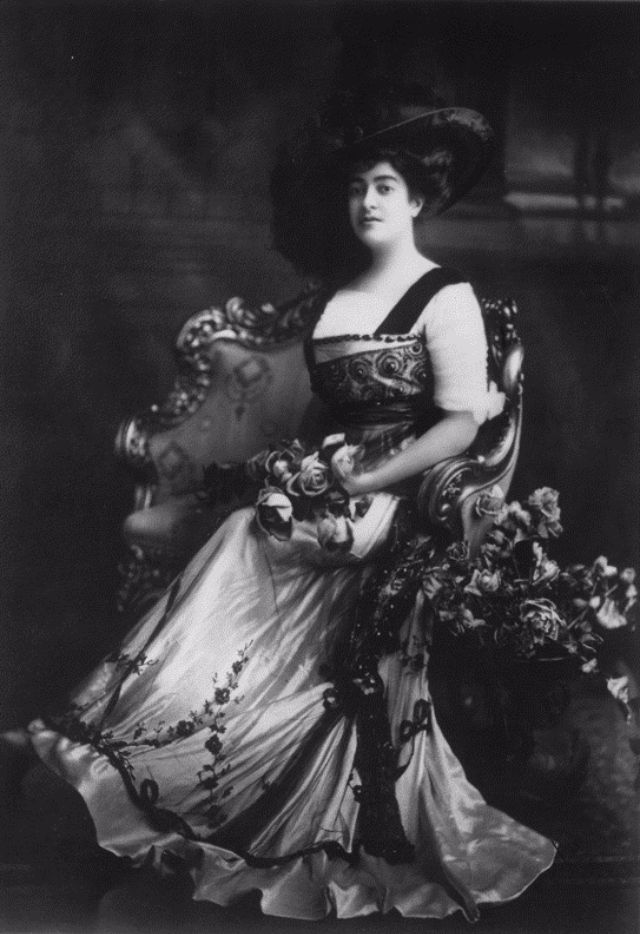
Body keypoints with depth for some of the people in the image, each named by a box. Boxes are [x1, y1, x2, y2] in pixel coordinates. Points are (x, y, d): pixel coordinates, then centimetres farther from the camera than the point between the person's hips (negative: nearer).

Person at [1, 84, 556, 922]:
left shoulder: (446, 299, -6)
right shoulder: (333, 295, 15)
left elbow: (463, 423, -12)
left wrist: (369, 482, -16)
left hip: (393, 507, -6)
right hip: (324, 490, 7)